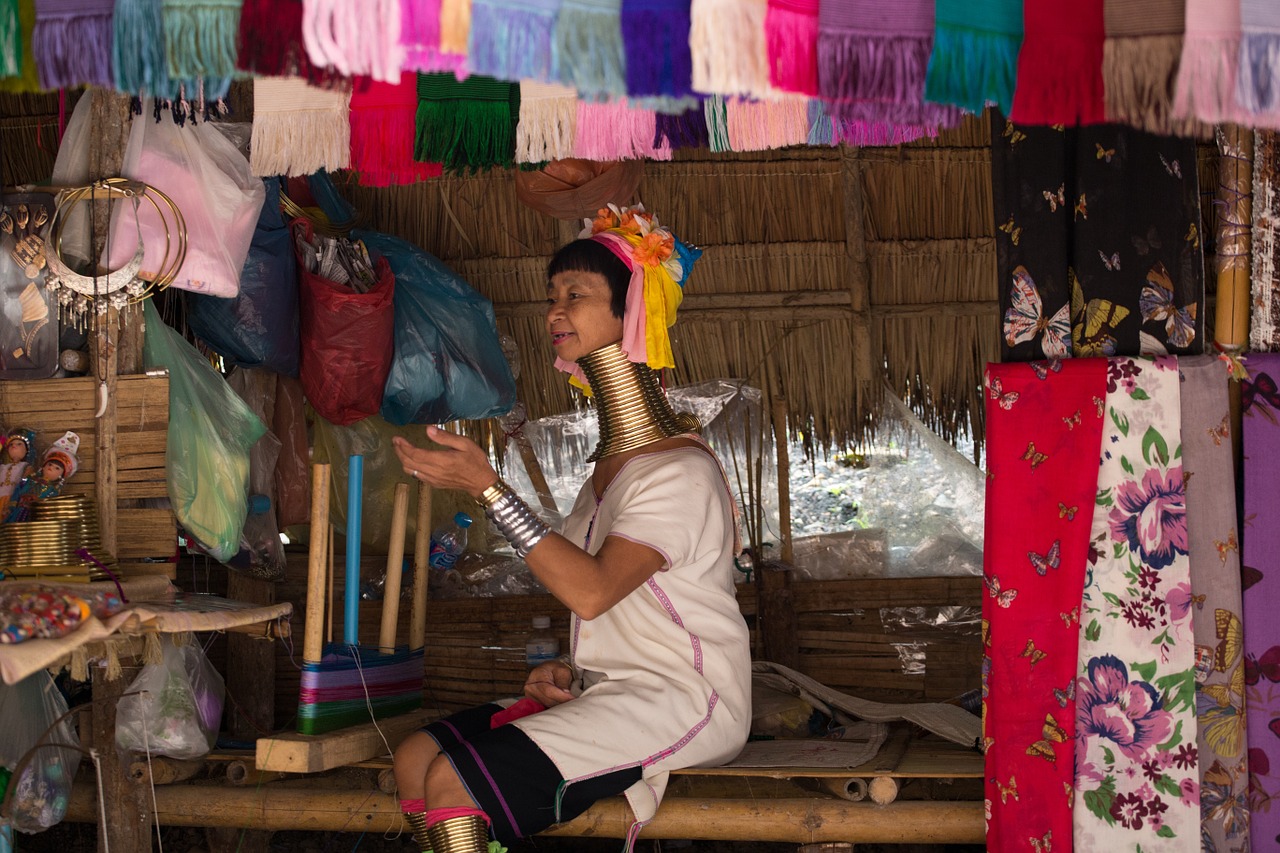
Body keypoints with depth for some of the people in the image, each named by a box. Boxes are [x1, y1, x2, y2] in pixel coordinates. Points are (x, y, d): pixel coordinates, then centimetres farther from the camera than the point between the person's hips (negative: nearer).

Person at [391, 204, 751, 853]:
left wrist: (486, 487, -26)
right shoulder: (610, 460, 16)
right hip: (605, 691, 9)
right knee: (415, 759, -3)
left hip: (679, 701, -9)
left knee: (453, 781, -22)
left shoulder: (680, 470, -14)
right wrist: (567, 671, 2)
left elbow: (592, 589, -26)